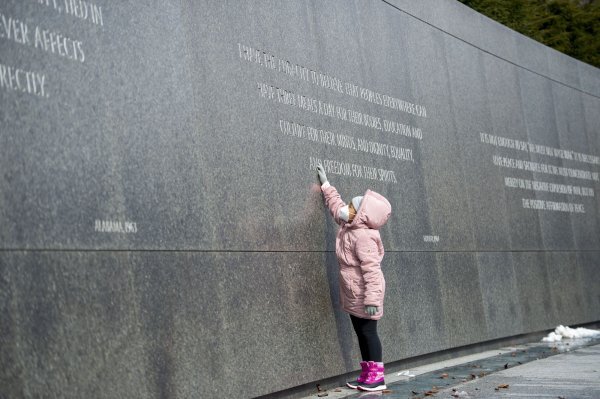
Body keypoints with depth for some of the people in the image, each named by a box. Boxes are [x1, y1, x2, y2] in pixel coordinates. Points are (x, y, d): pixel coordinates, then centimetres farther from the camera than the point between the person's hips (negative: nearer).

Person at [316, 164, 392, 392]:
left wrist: (372, 298, -33)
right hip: (353, 295, 10)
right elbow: (336, 206, 25)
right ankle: (367, 375, 20)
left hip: (363, 295, -10)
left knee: (368, 332, -3)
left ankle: (377, 377, 4)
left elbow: (372, 269, -29)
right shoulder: (348, 226, 4)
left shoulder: (363, 237, -25)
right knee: (360, 333, 13)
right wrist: (326, 185, 30)